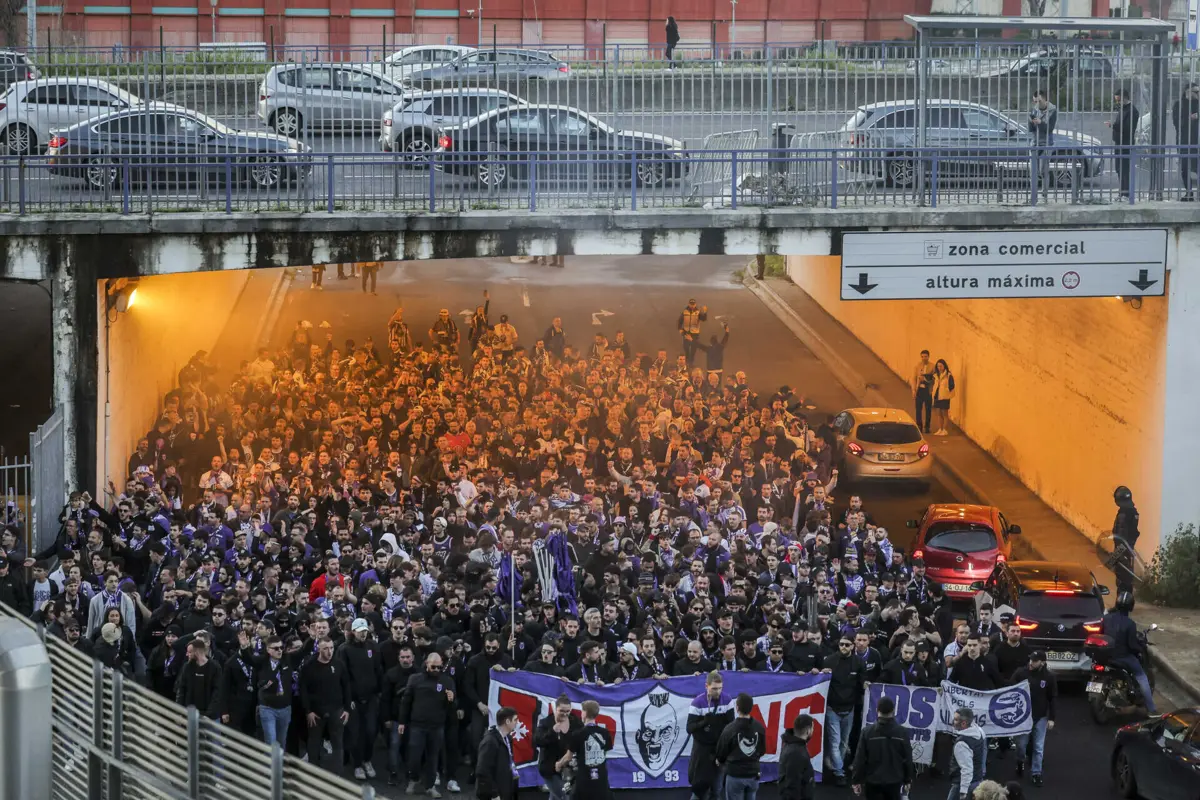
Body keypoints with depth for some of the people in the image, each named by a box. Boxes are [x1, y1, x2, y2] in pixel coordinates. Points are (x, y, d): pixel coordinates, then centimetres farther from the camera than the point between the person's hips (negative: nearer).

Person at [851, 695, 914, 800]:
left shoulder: (868, 732, -11)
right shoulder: (902, 733, -7)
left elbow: (860, 759, -8)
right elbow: (908, 759, 0)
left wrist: (856, 780, 2)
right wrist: (908, 780, 13)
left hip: (873, 781, -1)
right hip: (895, 781, 1)